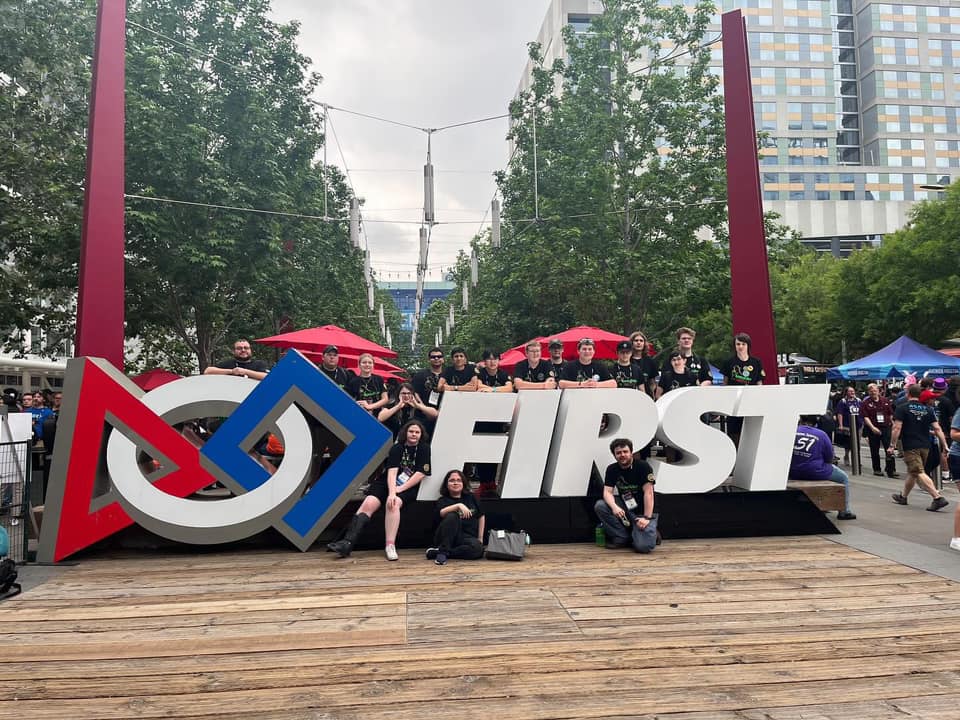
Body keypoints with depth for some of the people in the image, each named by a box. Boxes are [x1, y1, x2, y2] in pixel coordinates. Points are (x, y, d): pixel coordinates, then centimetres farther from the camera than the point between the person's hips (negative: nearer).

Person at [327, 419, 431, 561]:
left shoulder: (424, 448, -2)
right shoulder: (397, 448, 1)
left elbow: (421, 473, -9)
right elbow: (392, 472, -11)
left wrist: (400, 488, -15)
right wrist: (391, 492, -27)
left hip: (409, 487, -2)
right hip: (387, 483, 2)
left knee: (393, 504, -34)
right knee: (368, 504, -21)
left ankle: (390, 546, -35)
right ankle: (347, 542, -31)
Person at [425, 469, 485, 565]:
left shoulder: (471, 498, 14)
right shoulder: (442, 500, 5)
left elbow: (481, 516, 21)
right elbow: (442, 513, -18)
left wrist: (480, 538, 15)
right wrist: (459, 505, -32)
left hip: (468, 538, 3)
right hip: (448, 538, -3)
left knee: (477, 548, -34)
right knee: (452, 516, -32)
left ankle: (437, 552, -22)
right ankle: (443, 551, -31)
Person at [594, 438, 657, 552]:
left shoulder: (643, 466, -14)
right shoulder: (611, 469, 1)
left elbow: (648, 493, -16)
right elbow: (607, 492, -8)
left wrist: (647, 518, -21)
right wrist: (614, 507, -30)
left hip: (641, 511, -5)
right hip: (624, 508, 5)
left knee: (643, 546, -27)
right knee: (599, 505, -22)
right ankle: (623, 537, -8)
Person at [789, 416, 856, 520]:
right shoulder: (821, 434, -4)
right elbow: (830, 458, 1)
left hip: (793, 473, 4)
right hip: (815, 472, -4)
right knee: (844, 478, 22)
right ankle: (844, 512, 26)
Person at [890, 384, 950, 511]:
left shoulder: (902, 408, -7)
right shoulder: (927, 410, 8)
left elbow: (897, 428, -13)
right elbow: (937, 429, 2)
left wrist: (892, 445, -8)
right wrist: (945, 446, 3)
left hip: (911, 447, -6)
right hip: (925, 446, 7)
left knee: (919, 473, -9)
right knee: (912, 472, 18)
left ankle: (938, 497, -22)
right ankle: (903, 496, 32)